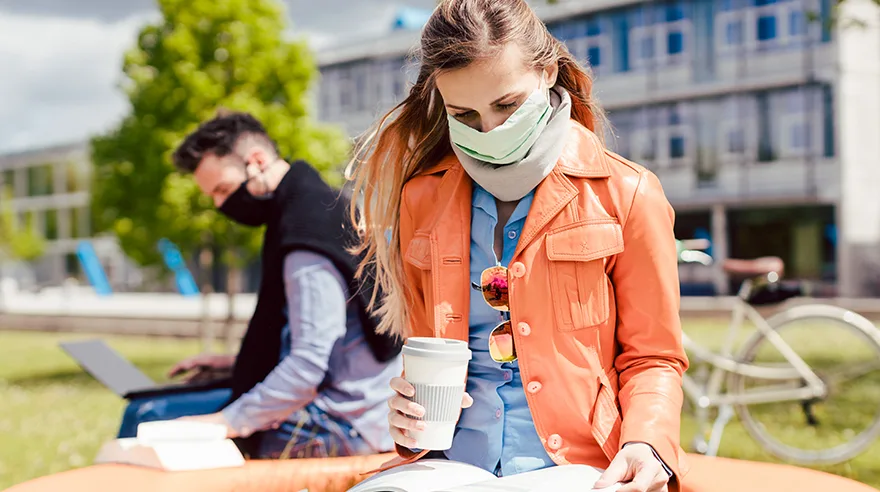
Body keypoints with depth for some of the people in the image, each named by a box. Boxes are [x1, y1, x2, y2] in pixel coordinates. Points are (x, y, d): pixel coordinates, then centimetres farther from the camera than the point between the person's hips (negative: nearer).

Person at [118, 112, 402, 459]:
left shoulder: (308, 232, -20)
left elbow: (308, 366, -25)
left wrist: (228, 422, -23)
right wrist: (237, 363, 18)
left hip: (341, 426, -11)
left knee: (152, 421, -17)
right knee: (144, 412, 15)